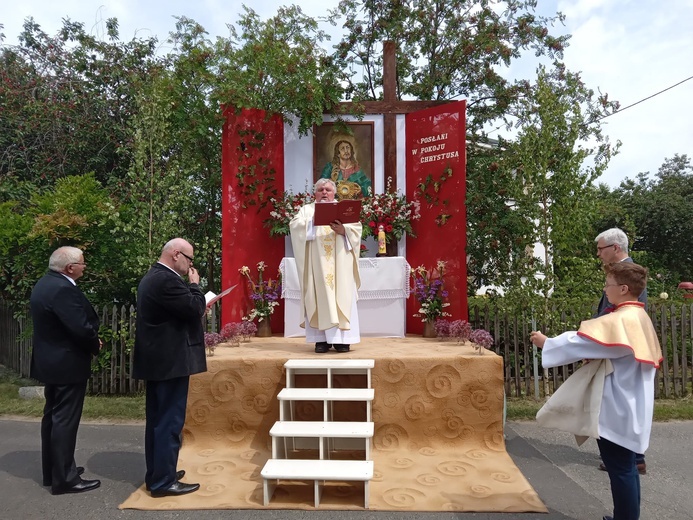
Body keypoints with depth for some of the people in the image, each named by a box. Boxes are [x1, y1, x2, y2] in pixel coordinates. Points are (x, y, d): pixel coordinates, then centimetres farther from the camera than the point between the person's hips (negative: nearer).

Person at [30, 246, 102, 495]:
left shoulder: (45, 283, 9)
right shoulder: (63, 289, -24)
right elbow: (82, 328, -27)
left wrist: (90, 341, 5)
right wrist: (95, 346, -8)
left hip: (51, 361, 11)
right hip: (67, 364, -11)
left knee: (53, 416, 17)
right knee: (65, 420, -2)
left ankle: (52, 470, 29)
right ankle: (64, 478, 8)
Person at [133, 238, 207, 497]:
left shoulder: (151, 277, 14)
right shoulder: (167, 280, -20)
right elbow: (195, 309, -20)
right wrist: (194, 284, -6)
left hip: (156, 360, 11)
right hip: (170, 361, -11)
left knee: (157, 420, 16)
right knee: (170, 421, -2)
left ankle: (155, 475, 27)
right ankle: (164, 481, 7)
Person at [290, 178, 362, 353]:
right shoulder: (307, 209, 15)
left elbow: (357, 227, 1)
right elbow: (294, 225, -3)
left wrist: (343, 230, -18)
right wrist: (313, 221, -17)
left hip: (339, 263, 0)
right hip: (316, 263, 0)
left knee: (342, 297, -5)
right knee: (318, 298, -3)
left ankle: (342, 338, -1)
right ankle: (322, 339, 1)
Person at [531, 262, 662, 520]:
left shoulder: (619, 321, -22)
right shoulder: (639, 317, 8)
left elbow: (580, 342, -20)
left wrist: (546, 342, -7)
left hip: (617, 409, -10)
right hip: (630, 405, 10)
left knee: (619, 468, 1)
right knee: (626, 466, 19)